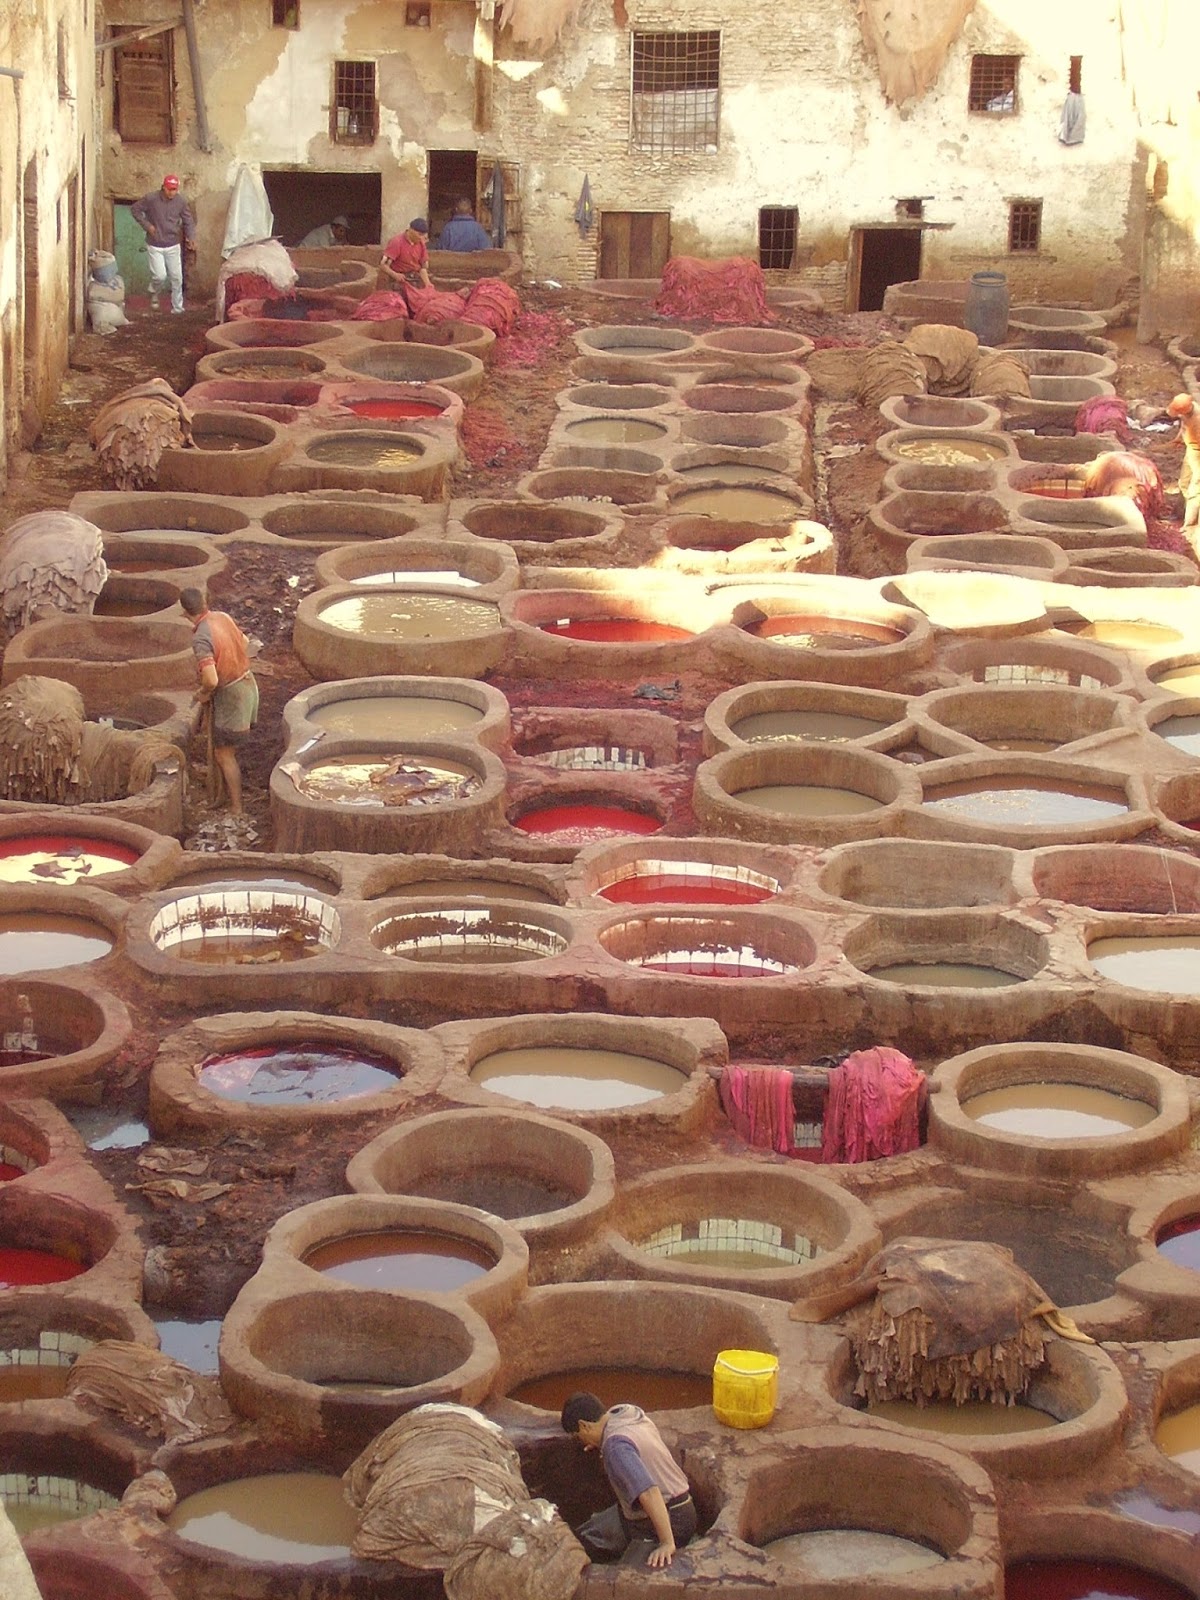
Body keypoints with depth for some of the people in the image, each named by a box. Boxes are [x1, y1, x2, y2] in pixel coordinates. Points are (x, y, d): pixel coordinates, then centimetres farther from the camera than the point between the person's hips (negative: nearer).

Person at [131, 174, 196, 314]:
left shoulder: (181, 201, -7)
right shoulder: (151, 199, -15)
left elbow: (188, 221, 2)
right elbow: (135, 209, -2)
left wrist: (191, 237, -15)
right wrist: (146, 225, -12)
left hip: (173, 246, 3)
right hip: (155, 246, -3)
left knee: (177, 278, 4)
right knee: (160, 276, -11)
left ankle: (177, 308, 17)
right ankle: (154, 294, 23)